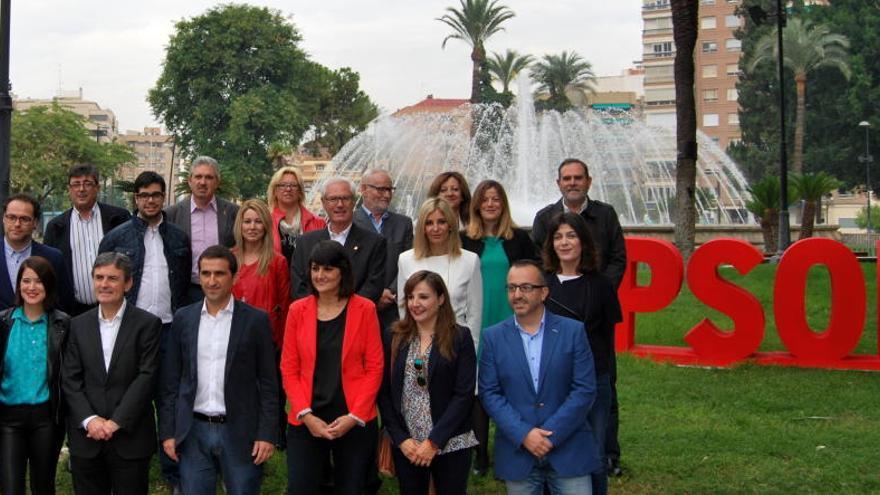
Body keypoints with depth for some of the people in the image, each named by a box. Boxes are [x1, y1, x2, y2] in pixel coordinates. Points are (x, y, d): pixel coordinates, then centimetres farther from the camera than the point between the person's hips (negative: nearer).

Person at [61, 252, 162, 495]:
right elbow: (70, 379, 4)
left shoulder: (147, 324, -2)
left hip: (130, 437, -3)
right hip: (86, 438, 3)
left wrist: (116, 422, -12)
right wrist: (90, 420, -9)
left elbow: (147, 377, -8)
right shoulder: (78, 325, 8)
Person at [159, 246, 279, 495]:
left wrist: (267, 434, -8)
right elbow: (170, 381, 8)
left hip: (240, 431, -2)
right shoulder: (183, 318, 5)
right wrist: (167, 431, 3)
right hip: (194, 431, 2)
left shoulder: (255, 320, -3)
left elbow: (268, 383, -3)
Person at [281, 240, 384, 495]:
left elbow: (374, 368, -2)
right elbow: (289, 369, 3)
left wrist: (354, 416, -10)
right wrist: (306, 415, -8)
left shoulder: (364, 309, -1)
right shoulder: (297, 310, 3)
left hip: (355, 422, -1)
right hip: (306, 422, 1)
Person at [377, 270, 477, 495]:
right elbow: (384, 392, 4)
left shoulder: (460, 338, -3)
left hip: (451, 446, -2)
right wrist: (401, 439, -7)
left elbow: (464, 394, -8)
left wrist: (434, 442, -13)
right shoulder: (395, 339, 5)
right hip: (406, 447, 2)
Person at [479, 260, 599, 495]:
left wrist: (552, 433, -12)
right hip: (517, 452, 1)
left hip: (568, 450, -1)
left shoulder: (573, 331, -1)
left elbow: (585, 389, -5)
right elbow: (489, 393, -1)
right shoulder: (493, 337, 3)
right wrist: (523, 434, -13)